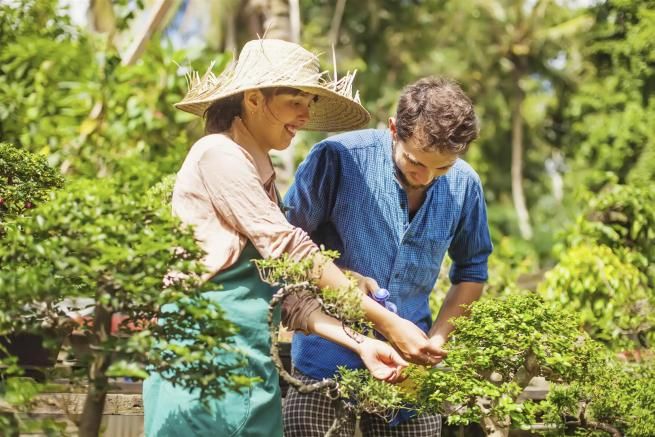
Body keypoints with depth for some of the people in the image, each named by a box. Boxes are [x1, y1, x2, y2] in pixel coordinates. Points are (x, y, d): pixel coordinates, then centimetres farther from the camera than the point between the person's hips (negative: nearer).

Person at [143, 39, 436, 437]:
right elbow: (289, 249, -14)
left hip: (251, 364, 8)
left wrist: (360, 344, -3)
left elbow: (288, 297, 11)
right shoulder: (218, 154, -7)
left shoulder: (263, 176, 18)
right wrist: (388, 322, -14)